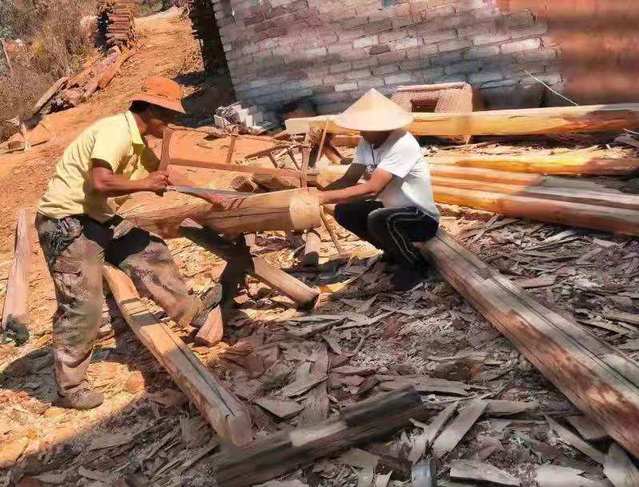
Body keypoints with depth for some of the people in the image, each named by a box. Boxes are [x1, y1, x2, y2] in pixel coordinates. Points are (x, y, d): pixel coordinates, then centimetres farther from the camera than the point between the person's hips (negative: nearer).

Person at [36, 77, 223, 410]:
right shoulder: (116, 131, -21)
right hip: (66, 221, -10)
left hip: (98, 218, 10)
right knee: (82, 305, -7)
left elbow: (166, 173, 22)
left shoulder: (137, 141, 10)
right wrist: (145, 184, -19)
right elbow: (100, 182, -34)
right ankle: (69, 388, 6)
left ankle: (192, 311, 30)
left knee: (150, 252, 15)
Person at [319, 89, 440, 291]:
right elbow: (349, 179, -3)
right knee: (344, 212, -3)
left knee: (378, 220, -34)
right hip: (393, 210, 8)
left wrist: (325, 197, -35)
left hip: (423, 218, -8)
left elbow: (371, 189, -36)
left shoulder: (402, 145, -29)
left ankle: (415, 264, -7)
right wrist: (316, 196, -19)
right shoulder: (366, 142, -3)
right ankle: (396, 249, 14)